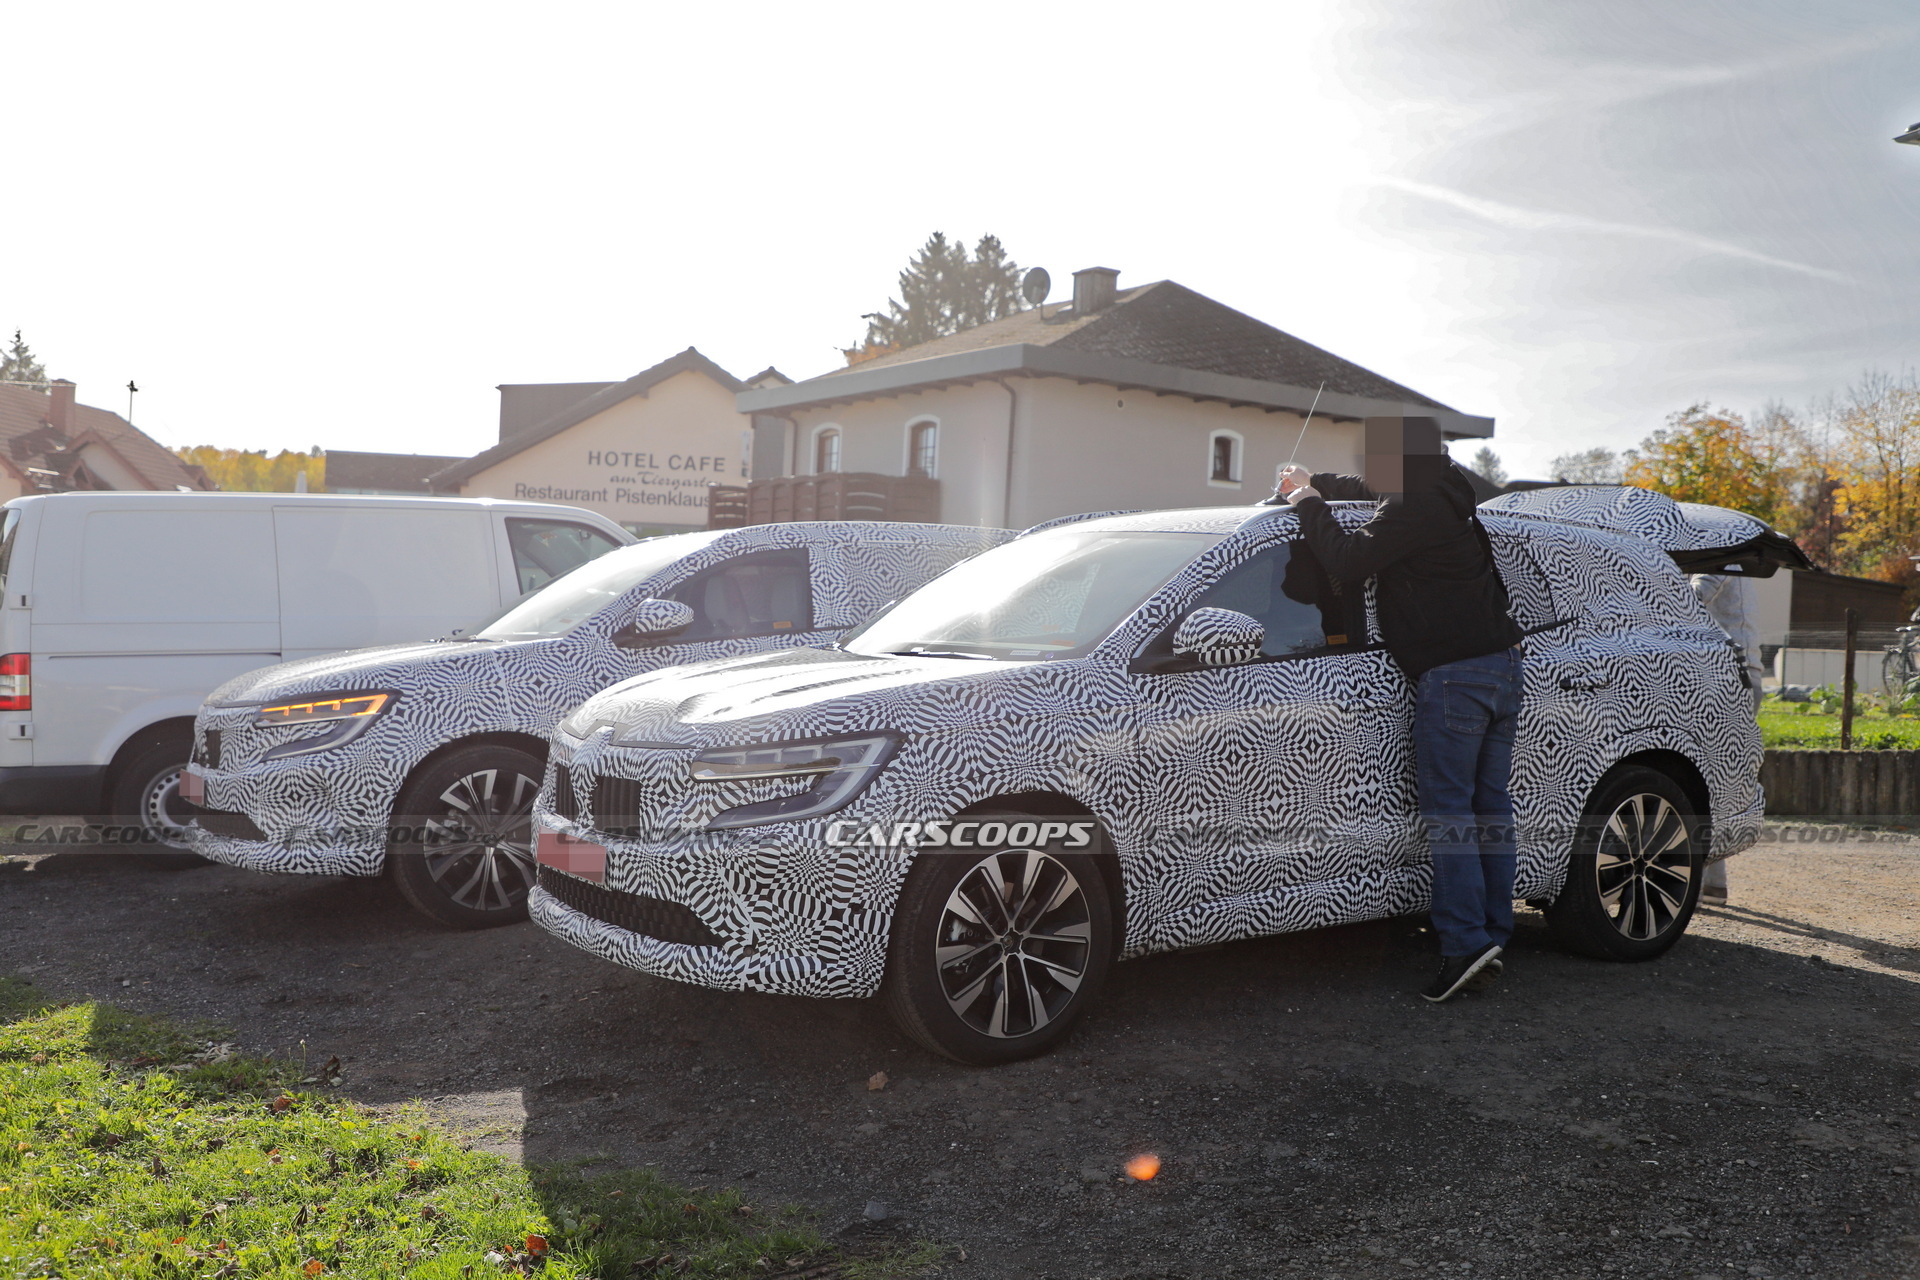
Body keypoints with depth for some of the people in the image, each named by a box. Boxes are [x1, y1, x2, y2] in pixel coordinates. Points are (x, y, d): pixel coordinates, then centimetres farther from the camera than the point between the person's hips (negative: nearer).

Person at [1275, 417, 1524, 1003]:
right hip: (1502, 665, 10)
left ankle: (1465, 942, -10)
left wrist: (1309, 504, -5)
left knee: (1447, 811, -7)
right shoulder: (1443, 500, 19)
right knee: (1489, 806, 11)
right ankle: (1493, 935, 16)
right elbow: (1368, 491, 36)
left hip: (1453, 675, -10)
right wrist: (1307, 486, 30)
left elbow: (1350, 560, -18)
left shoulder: (1415, 510, -12)